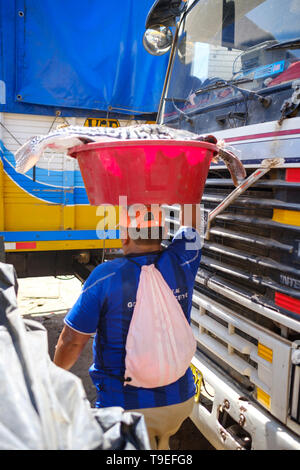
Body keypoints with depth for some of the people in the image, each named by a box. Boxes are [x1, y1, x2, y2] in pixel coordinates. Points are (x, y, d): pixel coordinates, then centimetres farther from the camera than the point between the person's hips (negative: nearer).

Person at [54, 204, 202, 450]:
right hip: (180, 399, 5)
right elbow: (191, 226, 11)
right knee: (160, 444, 31)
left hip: (127, 406, -4)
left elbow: (72, 340, -12)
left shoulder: (106, 276, -19)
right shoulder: (181, 264, -9)